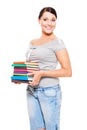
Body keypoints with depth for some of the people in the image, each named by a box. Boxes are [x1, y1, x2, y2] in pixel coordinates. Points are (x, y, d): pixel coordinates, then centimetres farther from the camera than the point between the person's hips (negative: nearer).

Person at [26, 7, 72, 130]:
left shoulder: (57, 42, -6)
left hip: (49, 91, -5)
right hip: (31, 90, 6)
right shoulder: (32, 42, 13)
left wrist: (41, 73, -19)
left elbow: (68, 71, -11)